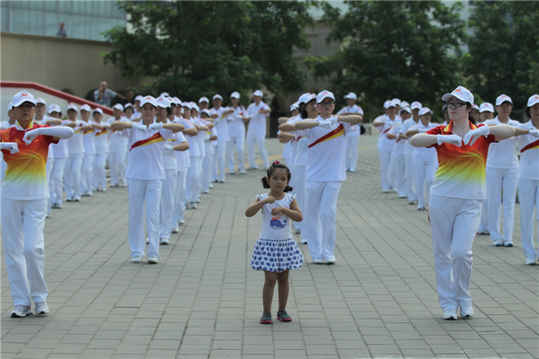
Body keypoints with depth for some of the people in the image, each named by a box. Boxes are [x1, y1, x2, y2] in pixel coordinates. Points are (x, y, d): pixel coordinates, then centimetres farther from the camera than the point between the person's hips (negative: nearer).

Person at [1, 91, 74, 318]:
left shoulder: (43, 132, 2)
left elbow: (68, 132, -15)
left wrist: (39, 131, -24)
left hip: (36, 197, -2)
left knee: (33, 247, -10)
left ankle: (40, 297, 8)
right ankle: (21, 301, 9)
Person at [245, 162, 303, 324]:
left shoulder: (289, 199, -1)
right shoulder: (263, 198, -6)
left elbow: (299, 217, -13)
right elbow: (248, 213, -20)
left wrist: (283, 209, -24)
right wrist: (264, 202, -32)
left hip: (285, 244, 3)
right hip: (267, 244, -3)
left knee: (283, 279, 11)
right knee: (270, 279, -4)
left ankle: (282, 310, 23)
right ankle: (266, 312, 6)